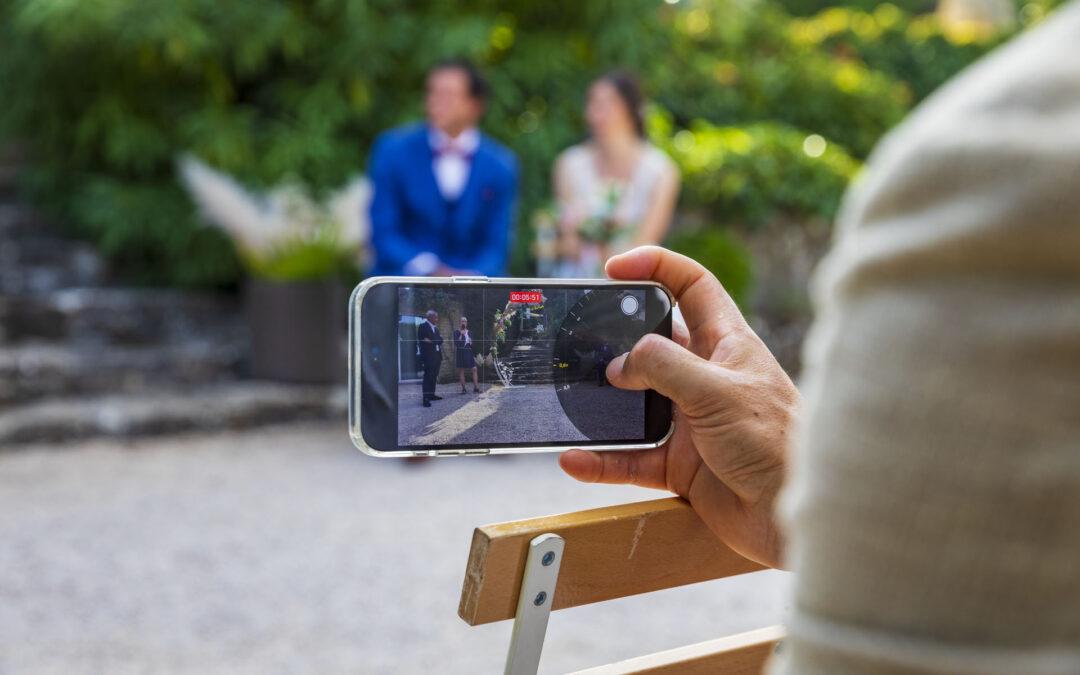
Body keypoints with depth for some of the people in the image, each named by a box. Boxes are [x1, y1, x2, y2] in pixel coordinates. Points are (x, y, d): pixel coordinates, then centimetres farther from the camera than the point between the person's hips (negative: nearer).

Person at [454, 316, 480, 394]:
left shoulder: (469, 333, 14)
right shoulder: (457, 332, 2)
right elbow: (456, 343, -10)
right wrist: (461, 334, -14)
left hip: (469, 353, 3)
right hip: (460, 352, -3)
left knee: (474, 369, -8)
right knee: (461, 370, -1)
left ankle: (476, 388, -7)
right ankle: (463, 389, 4)